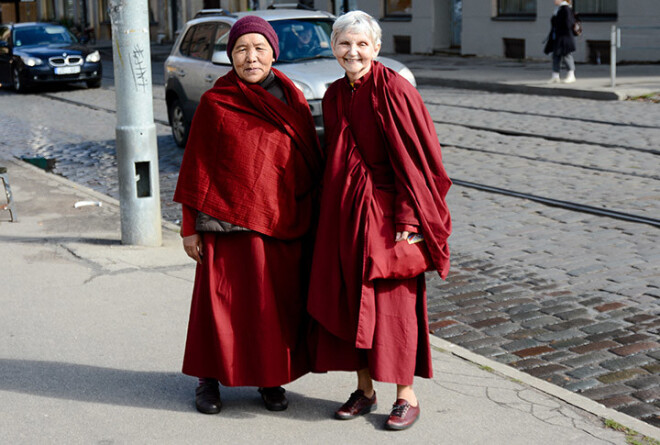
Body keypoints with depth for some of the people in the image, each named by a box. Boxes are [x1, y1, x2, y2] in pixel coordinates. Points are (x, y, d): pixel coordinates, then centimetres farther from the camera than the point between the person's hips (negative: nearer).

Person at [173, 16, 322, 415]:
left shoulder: (293, 100, 6)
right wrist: (191, 226, -4)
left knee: (281, 301, 8)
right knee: (224, 299, 4)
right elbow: (197, 166, -2)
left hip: (285, 223, 3)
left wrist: (312, 223, 9)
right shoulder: (215, 104, -3)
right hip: (232, 219, -3)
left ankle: (271, 379, 25)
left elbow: (312, 162, 10)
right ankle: (209, 378, 21)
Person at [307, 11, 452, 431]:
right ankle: (365, 390, 23)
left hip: (386, 210, -7)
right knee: (347, 297, 9)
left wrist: (408, 218, -18)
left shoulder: (394, 89, -12)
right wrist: (333, 210, 14)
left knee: (392, 301, 0)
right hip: (344, 210, 7)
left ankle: (406, 396, 14)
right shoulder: (334, 96, 9)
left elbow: (413, 157, -14)